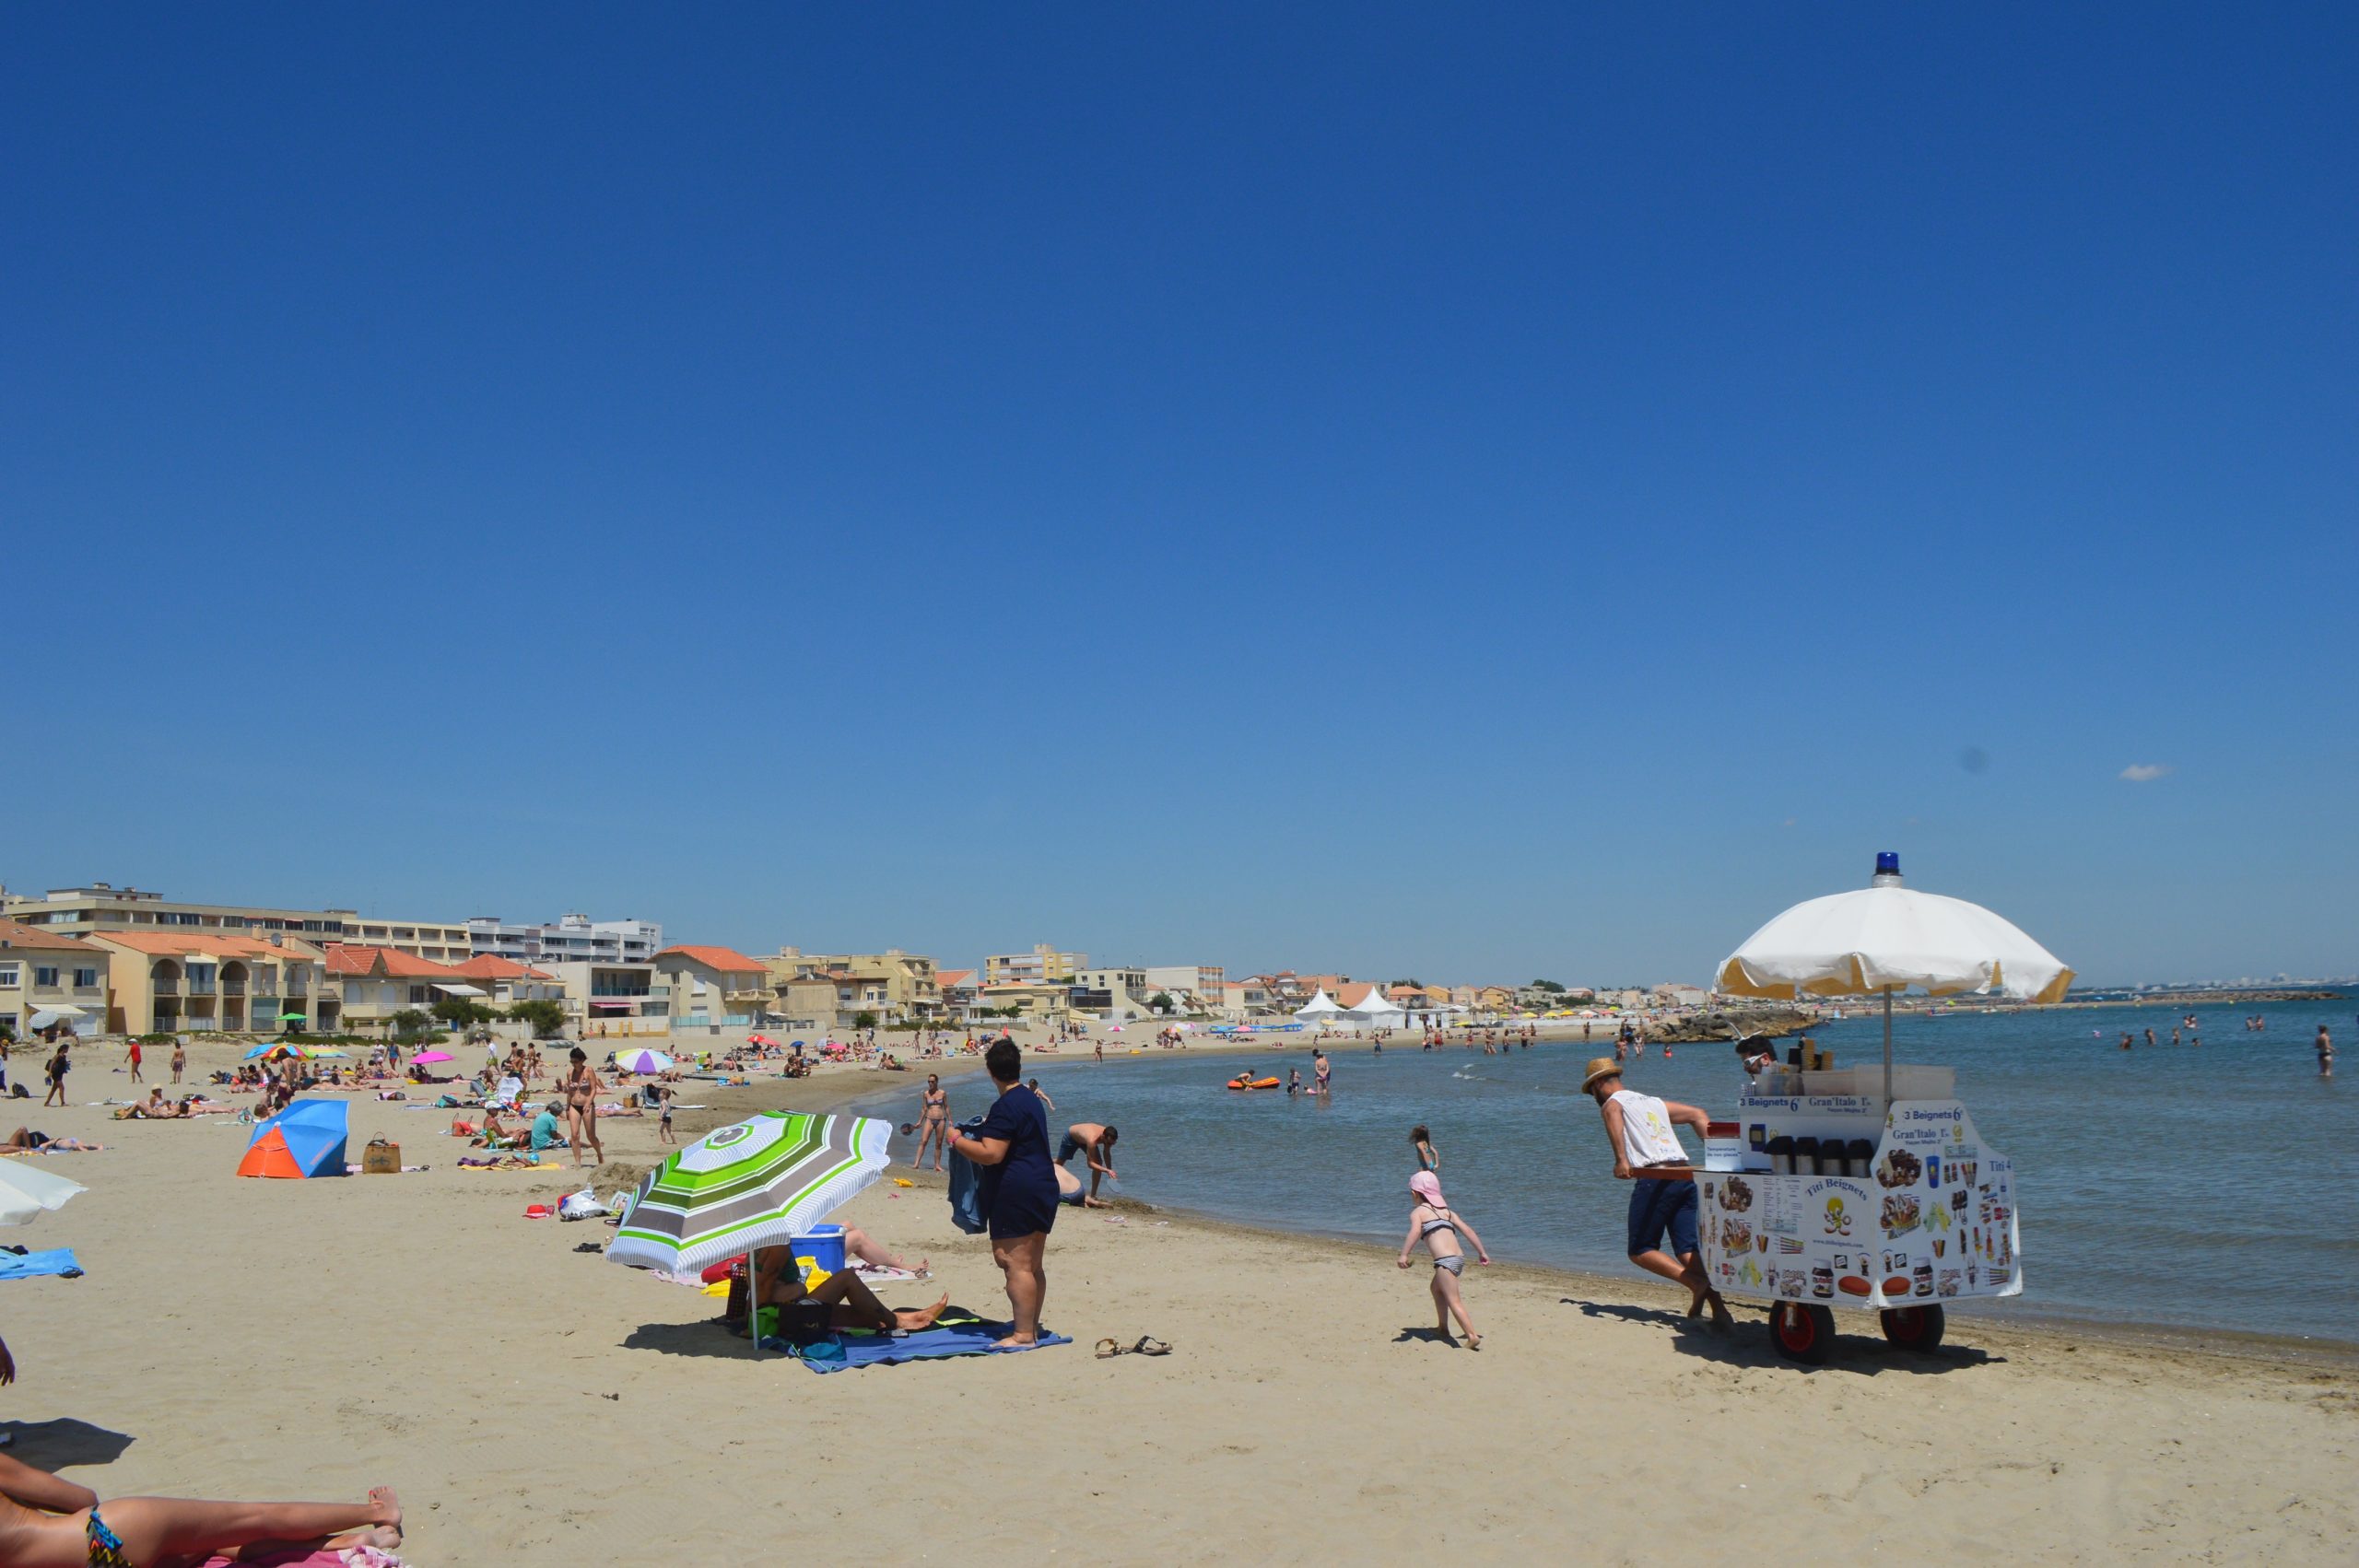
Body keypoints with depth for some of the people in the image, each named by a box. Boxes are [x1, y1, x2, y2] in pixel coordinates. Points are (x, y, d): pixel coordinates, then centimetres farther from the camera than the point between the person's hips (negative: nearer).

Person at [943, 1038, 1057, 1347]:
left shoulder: (1005, 1107, -17)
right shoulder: (1031, 1099, 14)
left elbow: (990, 1154, -23)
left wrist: (957, 1140, -9)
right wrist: (989, 1127, 34)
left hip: (1015, 1193, -10)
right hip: (1042, 1186, 10)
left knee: (1015, 1264, -6)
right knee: (1034, 1265, 14)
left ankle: (1023, 1334, -4)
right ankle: (1032, 1327, 22)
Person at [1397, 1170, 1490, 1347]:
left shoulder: (1418, 1211, 5)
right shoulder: (1446, 1211, 23)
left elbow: (1415, 1231, -16)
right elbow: (1467, 1229, 16)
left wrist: (1404, 1254, -22)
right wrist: (1481, 1252, 19)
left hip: (1445, 1260, -8)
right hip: (1459, 1258, 8)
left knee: (1453, 1300, -10)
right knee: (1436, 1288, 29)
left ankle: (1472, 1336, -23)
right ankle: (1443, 1328, 36)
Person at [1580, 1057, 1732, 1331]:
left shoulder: (1611, 1102, 9)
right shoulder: (1655, 1102, 29)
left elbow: (1614, 1115, -16)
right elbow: (1697, 1115, 24)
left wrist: (1621, 1159, -28)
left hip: (1655, 1179, -6)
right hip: (1685, 1177, 6)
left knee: (1641, 1251, 4)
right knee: (1688, 1251, 4)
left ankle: (1696, 1284, -15)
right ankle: (1719, 1308, -14)